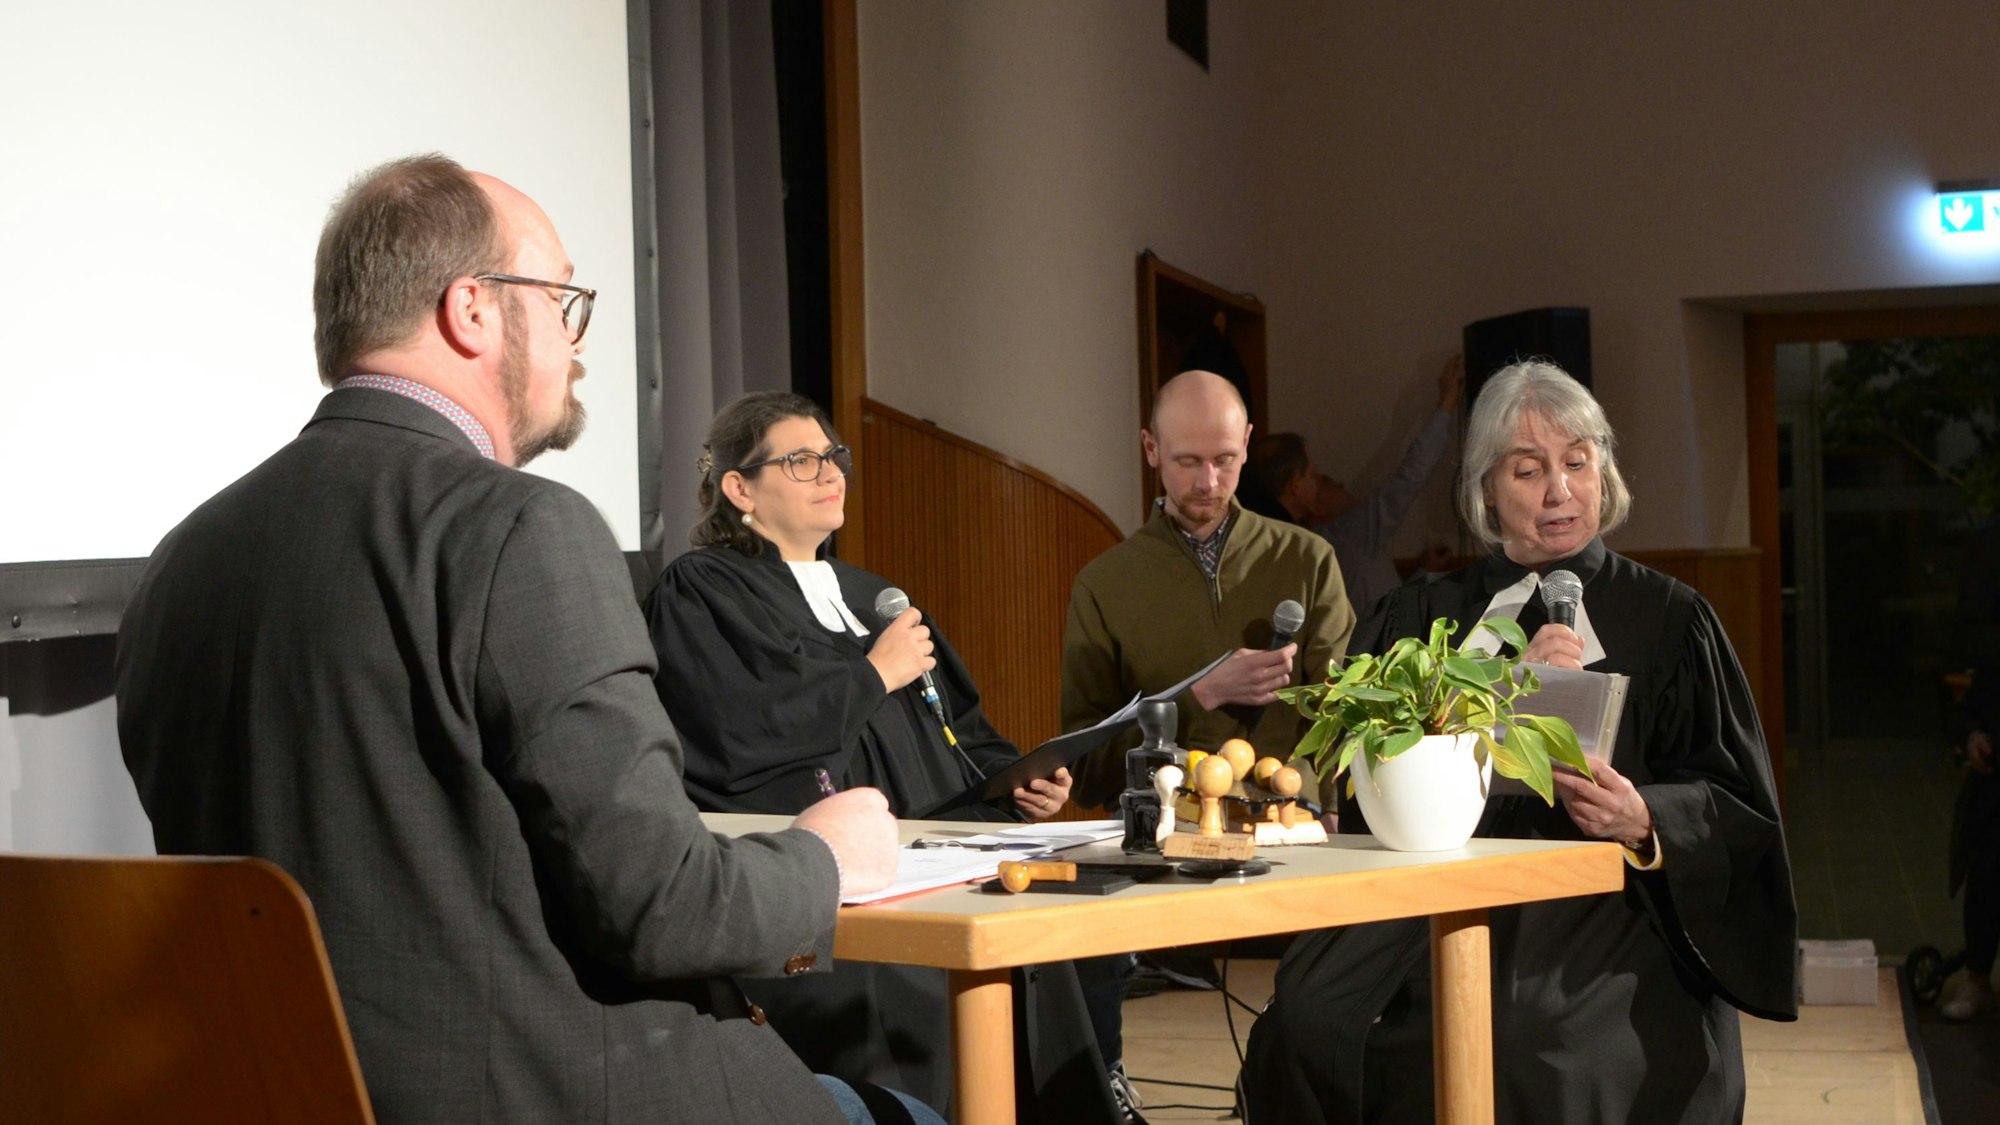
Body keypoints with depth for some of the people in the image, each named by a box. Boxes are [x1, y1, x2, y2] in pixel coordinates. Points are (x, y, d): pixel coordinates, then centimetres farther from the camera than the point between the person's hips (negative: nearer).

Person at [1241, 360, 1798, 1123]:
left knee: (1535, 1048, -34)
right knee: (1310, 1032, -27)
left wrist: (1645, 820, -16)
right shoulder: (1424, 619, 16)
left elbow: (1735, 803, 6)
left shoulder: (1667, 620, 11)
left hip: (1609, 908, -2)